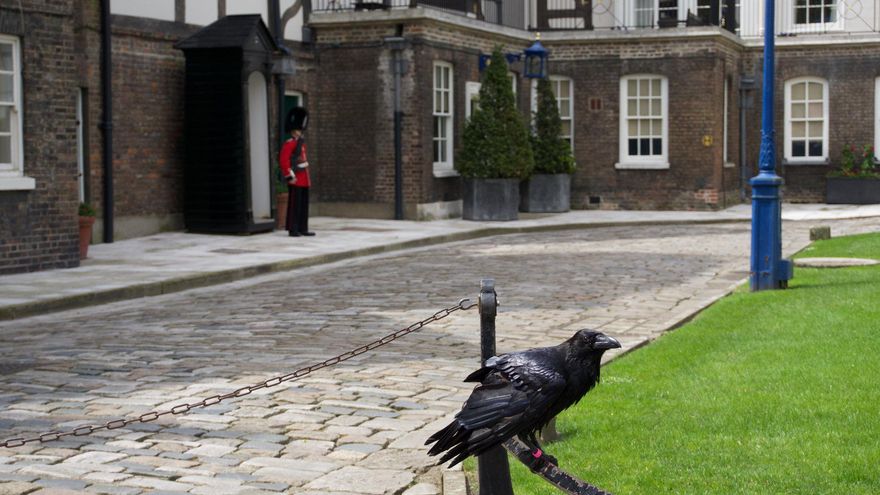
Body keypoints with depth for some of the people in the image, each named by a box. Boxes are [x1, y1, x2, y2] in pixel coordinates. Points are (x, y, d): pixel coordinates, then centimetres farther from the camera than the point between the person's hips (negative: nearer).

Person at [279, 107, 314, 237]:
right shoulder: (289, 144, -11)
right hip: (295, 180, -9)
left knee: (304, 205, 10)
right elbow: (283, 160, -18)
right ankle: (293, 230, -2)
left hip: (304, 180, 9)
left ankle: (303, 228, 15)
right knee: (294, 205, -6)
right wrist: (290, 176, -21)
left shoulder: (301, 142, 17)